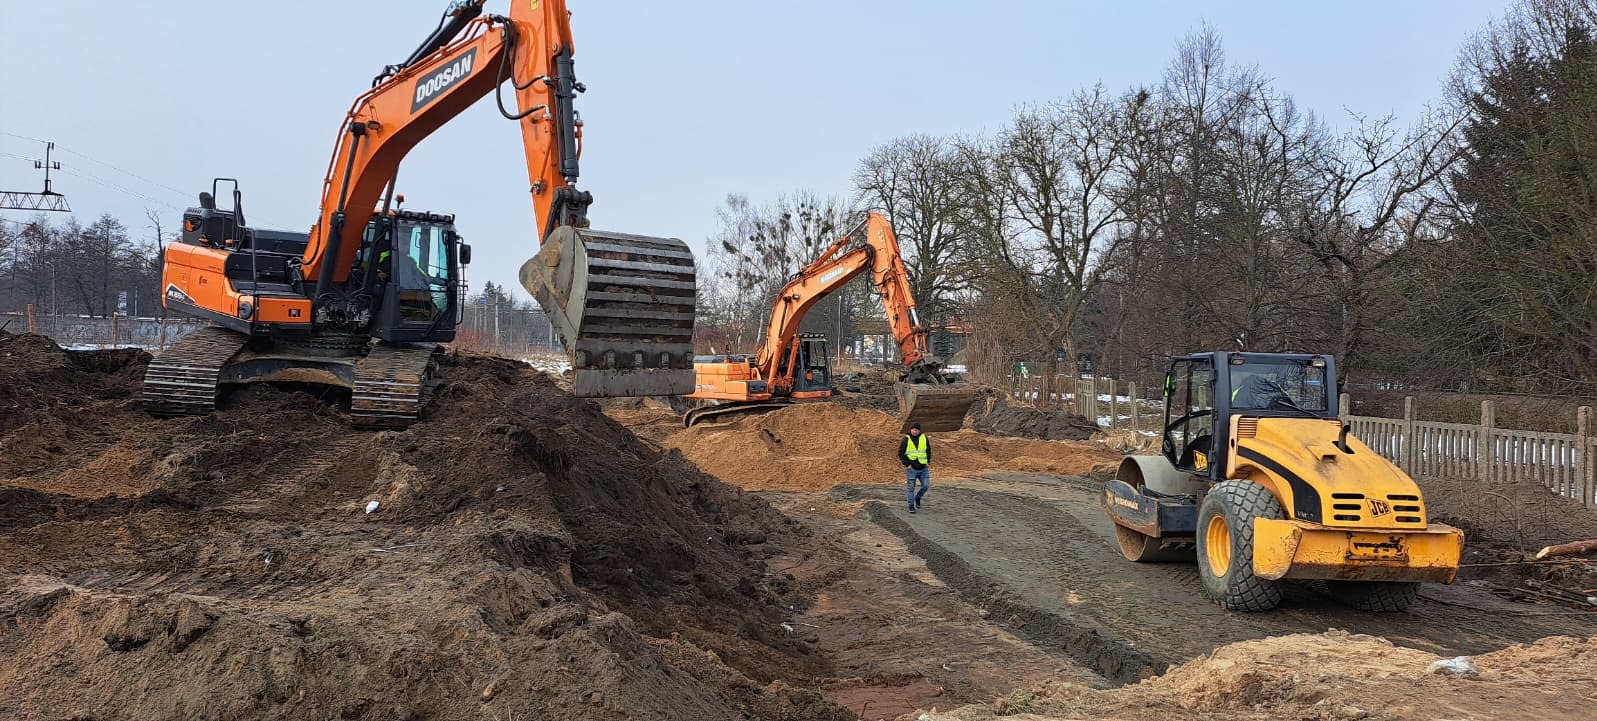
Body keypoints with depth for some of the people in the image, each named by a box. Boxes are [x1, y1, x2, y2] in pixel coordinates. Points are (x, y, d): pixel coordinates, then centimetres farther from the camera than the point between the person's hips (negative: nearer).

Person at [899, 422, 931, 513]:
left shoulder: (924, 438, 4)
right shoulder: (906, 439, -6)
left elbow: (928, 451, 17)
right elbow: (900, 453, -4)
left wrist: (928, 462, 7)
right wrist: (907, 464, -10)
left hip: (923, 468, 3)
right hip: (911, 468, -3)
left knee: (926, 485, -3)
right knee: (911, 488, -1)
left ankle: (918, 498, 24)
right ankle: (911, 506, 8)